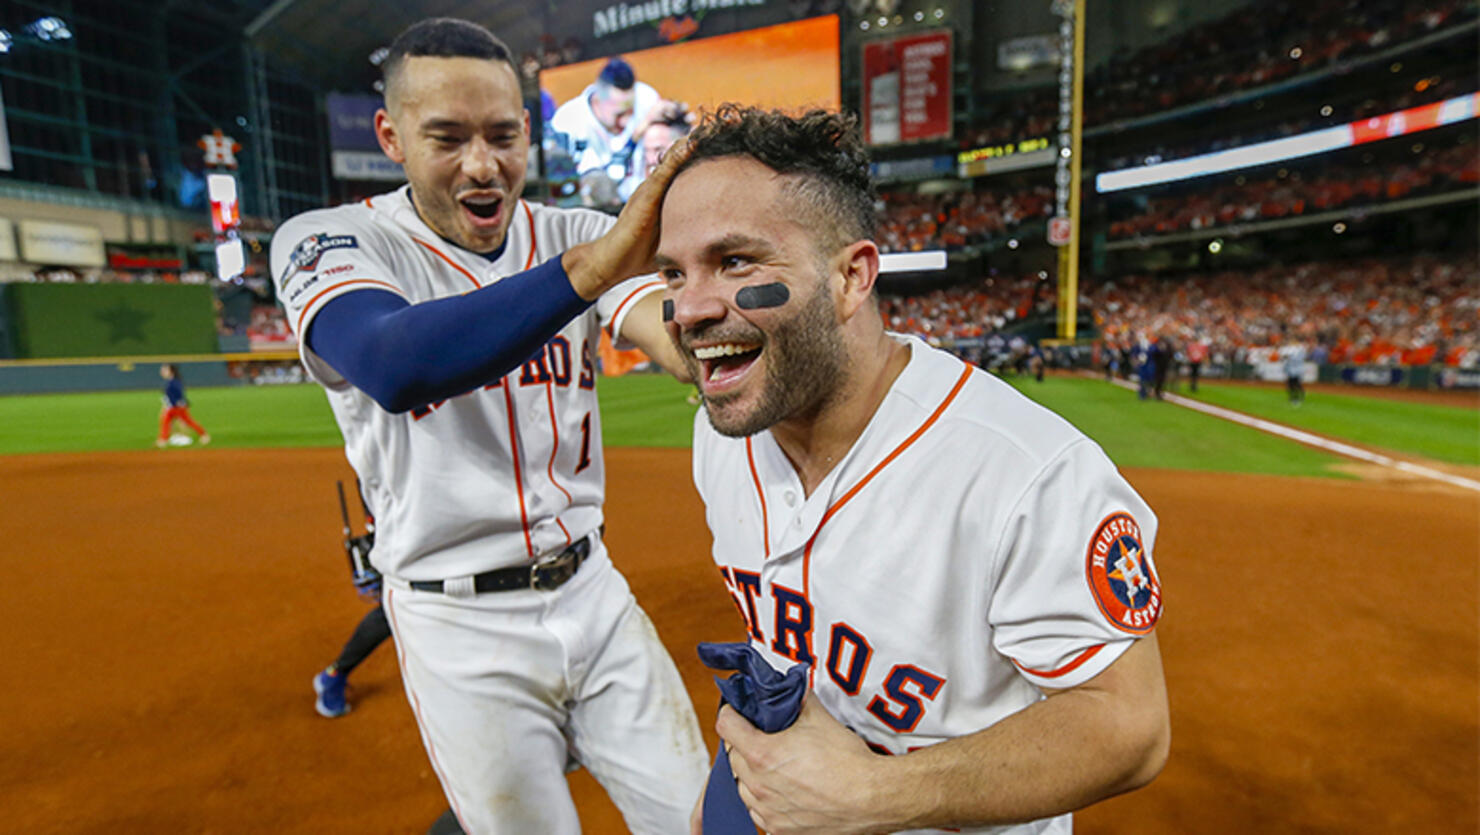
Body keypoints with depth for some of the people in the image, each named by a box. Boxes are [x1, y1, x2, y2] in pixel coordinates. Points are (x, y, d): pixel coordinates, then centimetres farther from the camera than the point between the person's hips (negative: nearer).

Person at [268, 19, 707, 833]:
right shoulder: (325, 243, -8)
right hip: (461, 627, -2)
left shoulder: (575, 234, 1)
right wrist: (590, 264, -41)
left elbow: (672, 327, -18)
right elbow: (397, 368, -31)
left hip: (591, 590, 3)